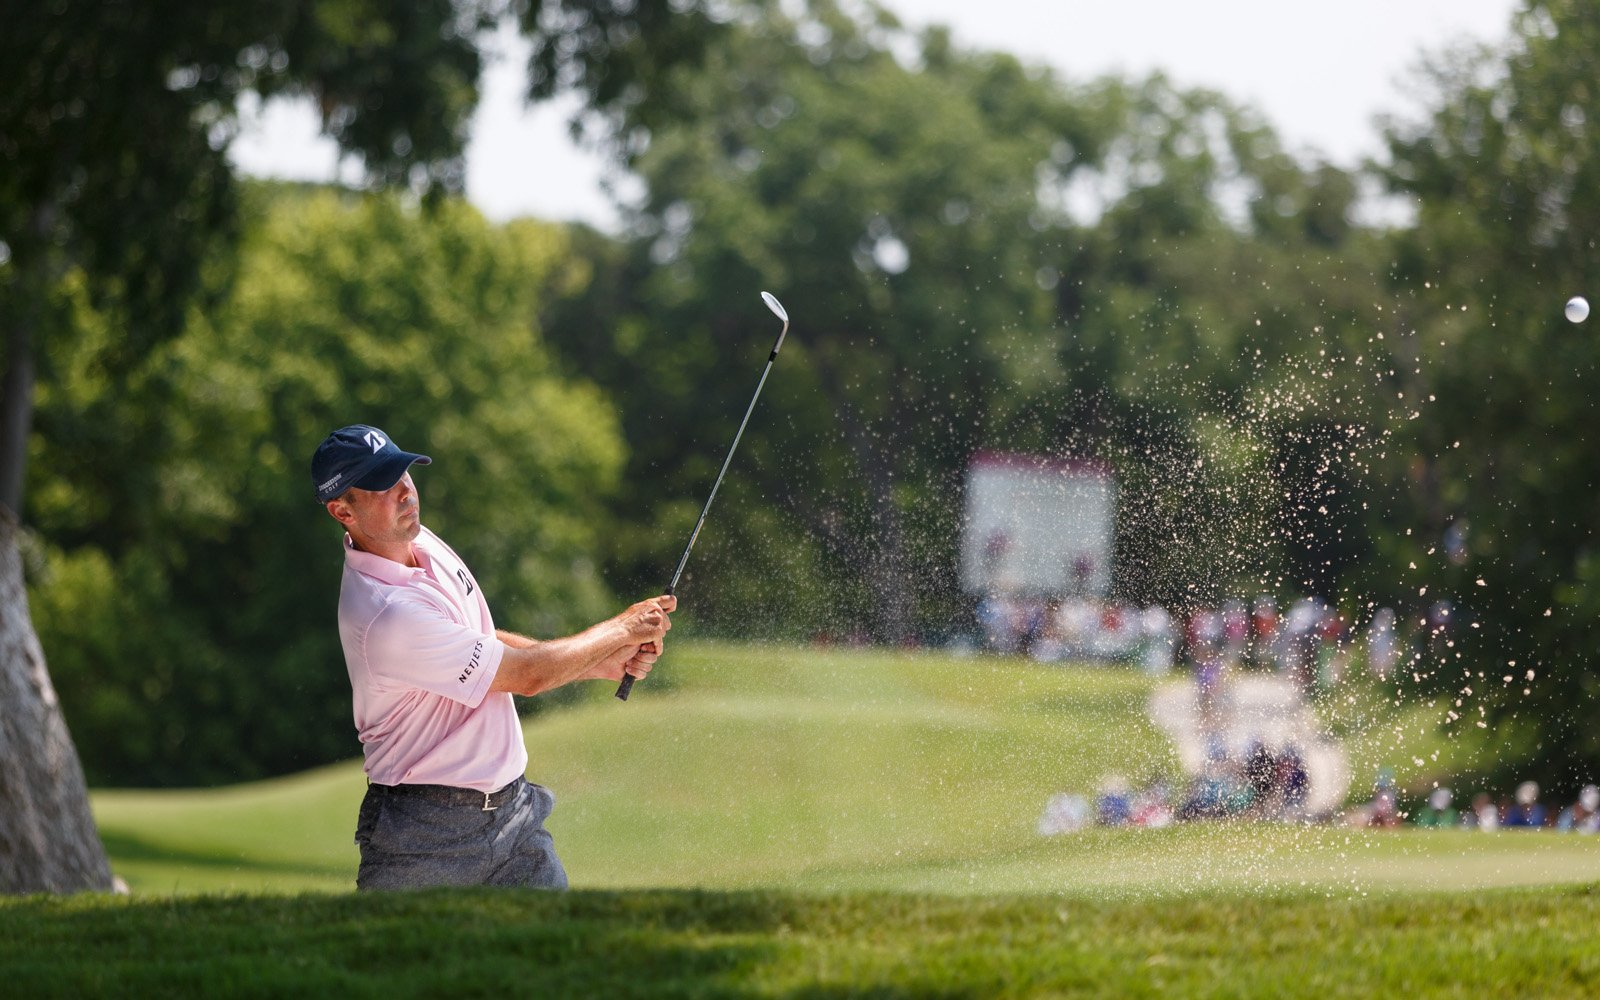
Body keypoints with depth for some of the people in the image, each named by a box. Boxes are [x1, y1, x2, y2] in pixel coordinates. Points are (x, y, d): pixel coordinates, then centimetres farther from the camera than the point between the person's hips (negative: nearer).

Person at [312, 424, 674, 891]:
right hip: (425, 833, -8)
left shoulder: (422, 543, 5)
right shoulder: (386, 615, -25)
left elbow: (488, 645, 17)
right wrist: (622, 630, -3)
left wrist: (602, 663, 6)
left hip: (512, 810, 8)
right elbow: (525, 674, -17)